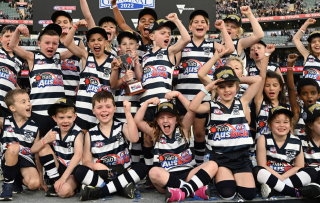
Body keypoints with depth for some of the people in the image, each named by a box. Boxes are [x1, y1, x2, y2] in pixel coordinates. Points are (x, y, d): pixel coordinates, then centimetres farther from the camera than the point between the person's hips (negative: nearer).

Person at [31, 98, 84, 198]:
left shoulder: (77, 133, -13)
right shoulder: (53, 132, 1)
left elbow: (78, 156, -27)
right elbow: (33, 150, -1)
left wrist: (63, 178, -34)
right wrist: (45, 140, -23)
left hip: (73, 171, -6)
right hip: (58, 169, 6)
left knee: (64, 191, -35)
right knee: (44, 148, -11)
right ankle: (56, 184, -8)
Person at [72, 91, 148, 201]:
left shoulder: (121, 127, 5)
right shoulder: (90, 134, 7)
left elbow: (134, 138, -17)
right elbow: (86, 161, 3)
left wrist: (128, 112, -20)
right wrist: (95, 165, -21)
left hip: (122, 174, 0)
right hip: (101, 175, 0)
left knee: (142, 168, -27)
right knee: (79, 171, -26)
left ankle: (98, 192, -28)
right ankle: (121, 187, -28)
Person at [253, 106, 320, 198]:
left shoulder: (296, 142, -3)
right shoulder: (263, 139, -10)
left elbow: (298, 166, 1)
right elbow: (262, 165, -12)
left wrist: (283, 177, -15)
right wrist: (279, 178, -20)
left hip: (288, 176, 3)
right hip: (269, 176, -3)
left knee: (312, 172, -16)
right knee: (256, 171, -32)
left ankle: (273, 188, -30)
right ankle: (297, 192, -33)